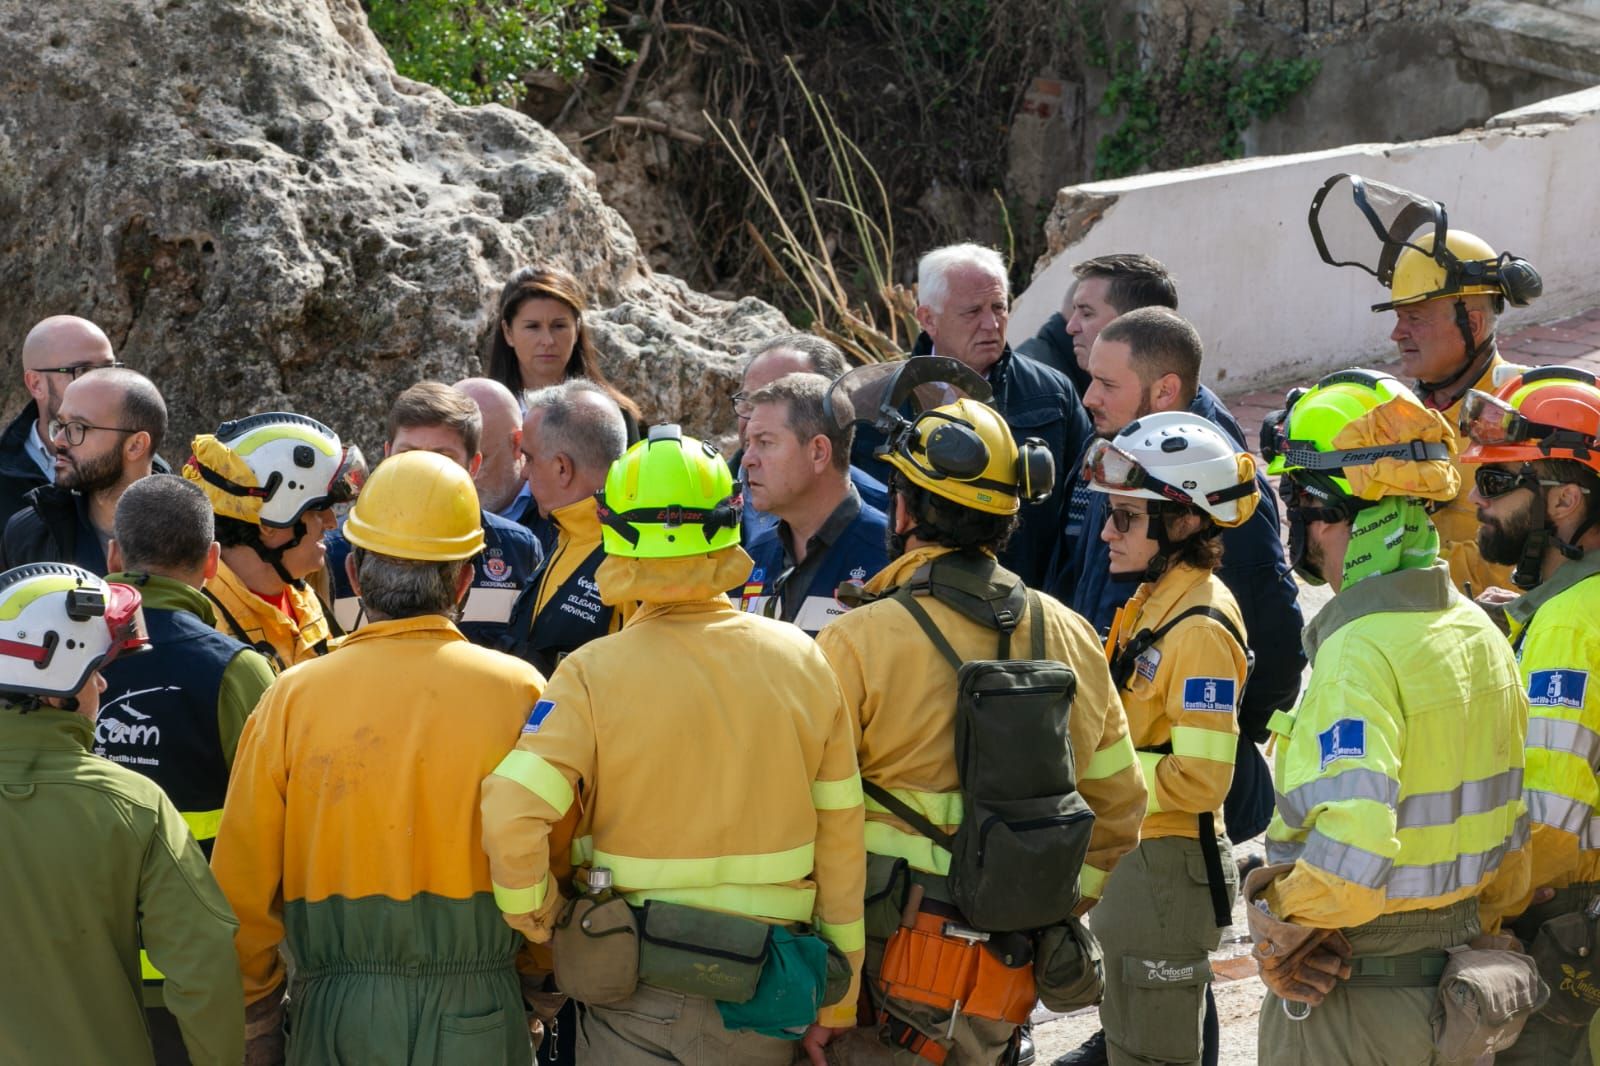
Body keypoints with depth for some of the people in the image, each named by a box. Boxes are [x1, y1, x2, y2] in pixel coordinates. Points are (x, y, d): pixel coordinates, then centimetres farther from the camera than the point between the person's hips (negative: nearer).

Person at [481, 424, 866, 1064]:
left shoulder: (594, 675, -13)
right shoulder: (803, 662, -4)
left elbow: (510, 812, -25)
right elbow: (839, 838, 0)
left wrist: (533, 914, -6)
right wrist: (839, 991, 10)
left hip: (634, 988, -2)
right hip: (761, 999, 2)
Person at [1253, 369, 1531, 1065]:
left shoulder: (1360, 651, -22)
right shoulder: (1481, 634, 4)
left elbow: (1347, 856, -33)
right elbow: (1515, 830, 10)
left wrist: (1278, 925, -16)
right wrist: (1469, 928, 18)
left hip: (1354, 1006, -8)